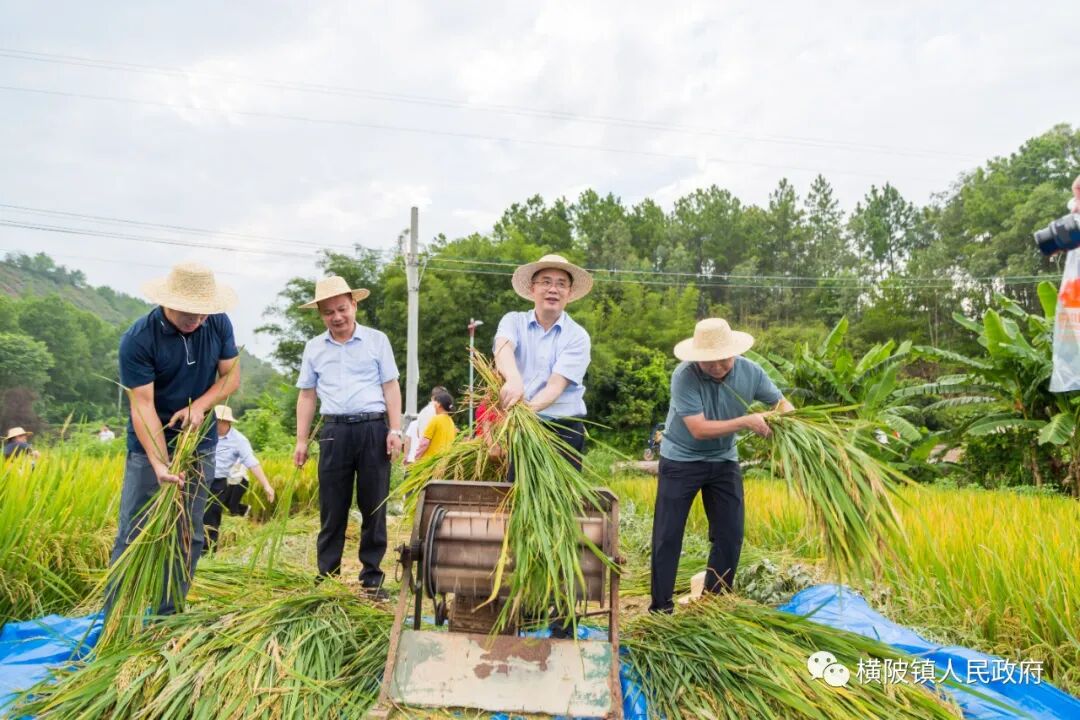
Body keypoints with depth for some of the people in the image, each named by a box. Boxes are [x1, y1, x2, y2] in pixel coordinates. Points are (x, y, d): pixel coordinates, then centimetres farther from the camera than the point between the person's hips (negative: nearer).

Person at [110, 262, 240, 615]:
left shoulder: (218, 324, -8)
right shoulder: (138, 339, -20)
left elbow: (232, 376, -1)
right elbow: (142, 406, -23)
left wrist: (199, 405, -20)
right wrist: (160, 464, -32)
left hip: (199, 444, 4)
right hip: (149, 446, -4)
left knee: (189, 536, 7)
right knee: (133, 536, -4)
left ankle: (166, 616, 18)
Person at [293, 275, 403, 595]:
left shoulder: (377, 340, 4)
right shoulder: (314, 347, 11)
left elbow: (391, 387, 3)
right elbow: (307, 395, 13)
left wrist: (395, 430, -6)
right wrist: (301, 440, 8)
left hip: (373, 428, -2)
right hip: (334, 431, 2)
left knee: (374, 507, 4)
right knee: (332, 509, 6)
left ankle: (372, 578, 14)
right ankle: (326, 578, 16)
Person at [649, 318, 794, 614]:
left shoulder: (750, 372, -14)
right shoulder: (684, 376, -26)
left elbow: (781, 402, -1)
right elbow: (699, 429, -29)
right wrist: (746, 422, -33)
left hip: (724, 460, 4)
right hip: (681, 460, -4)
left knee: (730, 535, 8)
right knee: (667, 536, 0)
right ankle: (661, 607, 13)